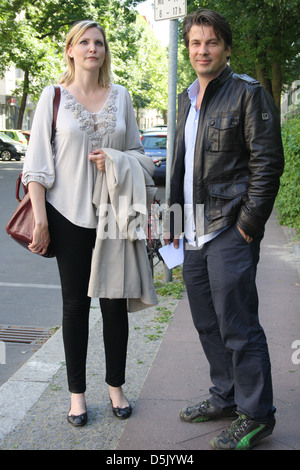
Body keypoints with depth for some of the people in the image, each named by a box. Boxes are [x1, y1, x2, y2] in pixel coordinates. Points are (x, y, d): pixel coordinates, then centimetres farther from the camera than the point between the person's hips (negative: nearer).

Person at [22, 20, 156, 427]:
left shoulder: (121, 96, 9)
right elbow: (37, 162, -1)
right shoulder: (54, 96, 2)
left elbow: (138, 152, 14)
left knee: (115, 302, 6)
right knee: (75, 303, 6)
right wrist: (40, 219, -8)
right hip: (69, 214, -2)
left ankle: (116, 386, 24)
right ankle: (77, 392, 20)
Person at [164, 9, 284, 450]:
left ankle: (256, 415, 13)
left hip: (229, 232, -8)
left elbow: (268, 162, -12)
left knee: (238, 326, -3)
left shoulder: (248, 92, -6)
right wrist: (174, 218, 18)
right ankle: (226, 397, 31)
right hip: (194, 233, 8)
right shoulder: (187, 99, 18)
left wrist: (250, 222, -16)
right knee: (208, 323, 15)